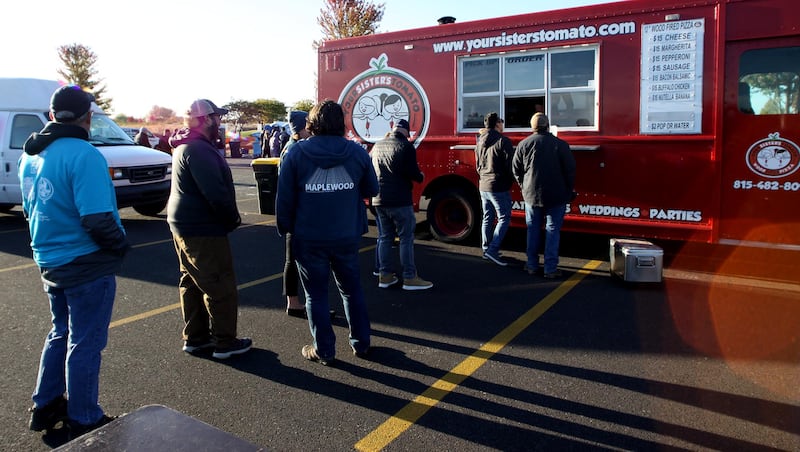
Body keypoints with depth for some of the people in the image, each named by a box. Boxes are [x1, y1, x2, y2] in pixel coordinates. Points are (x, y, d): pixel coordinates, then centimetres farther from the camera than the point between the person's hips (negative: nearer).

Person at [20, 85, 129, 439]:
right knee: (85, 343, 5)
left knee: (60, 333, 24)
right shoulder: (83, 155, -21)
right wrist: (120, 245, -10)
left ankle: (45, 407, 36)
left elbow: (29, 208, 15)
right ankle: (84, 422, 18)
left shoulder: (31, 155, 7)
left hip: (49, 261, 8)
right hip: (86, 264, -8)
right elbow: (97, 220, -26)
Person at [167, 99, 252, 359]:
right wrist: (233, 218, -13)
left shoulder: (185, 147, 15)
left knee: (192, 283, 17)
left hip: (184, 226, 11)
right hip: (202, 230, -11)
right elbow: (215, 193, -27)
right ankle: (225, 343, 8)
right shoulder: (199, 150, -20)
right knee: (221, 287, -1)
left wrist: (228, 217, 9)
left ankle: (195, 338, 28)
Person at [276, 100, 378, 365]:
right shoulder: (357, 152, -2)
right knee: (351, 289, 18)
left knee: (316, 294, 10)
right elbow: (371, 190, 7)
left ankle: (324, 351, 19)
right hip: (347, 236, 2)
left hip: (309, 238, -2)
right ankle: (361, 343, 27)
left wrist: (285, 228, 6)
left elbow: (284, 197, -6)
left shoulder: (296, 153, -7)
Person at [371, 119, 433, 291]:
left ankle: (384, 276, 16)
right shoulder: (406, 146, -9)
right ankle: (409, 278, 1)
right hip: (400, 200, -6)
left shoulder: (377, 146, 11)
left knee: (385, 237, 13)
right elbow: (413, 173, -15)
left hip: (379, 200, 7)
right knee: (406, 238, 0)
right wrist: (421, 177, 6)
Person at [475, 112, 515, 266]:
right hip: (499, 188, -8)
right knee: (504, 219, -1)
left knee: (488, 218, 16)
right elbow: (510, 165, -13)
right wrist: (510, 182, 3)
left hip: (483, 186, 8)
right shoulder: (503, 141, -13)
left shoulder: (480, 142, 10)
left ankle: (486, 249, 23)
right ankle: (492, 250, -10)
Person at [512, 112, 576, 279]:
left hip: (531, 195, 2)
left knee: (533, 229, 13)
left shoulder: (523, 144, -1)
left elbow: (516, 170, 3)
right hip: (556, 195, -2)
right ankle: (550, 268, 4)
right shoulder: (560, 144, -7)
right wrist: (569, 190, 9)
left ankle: (532, 265, 19)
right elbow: (570, 170, -4)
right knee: (553, 230, 4)